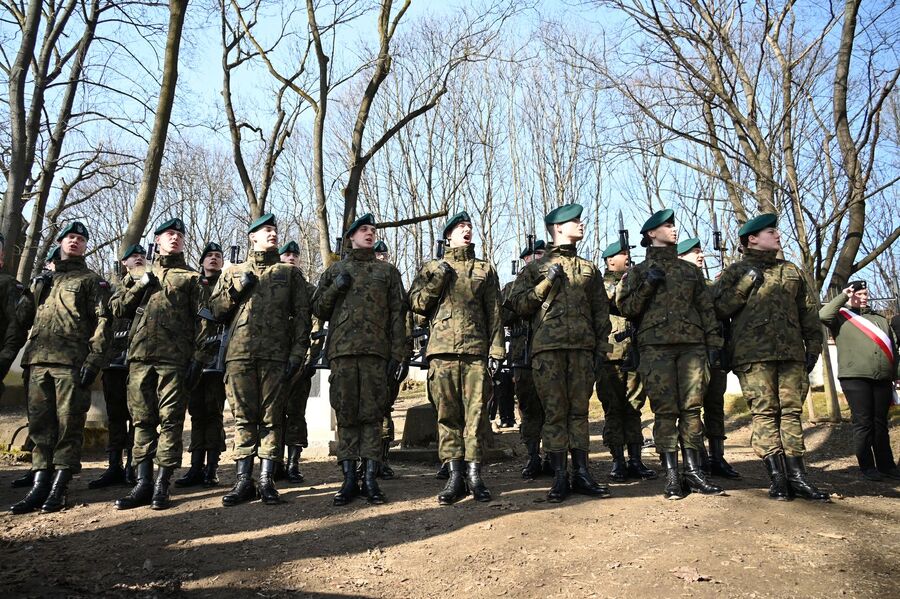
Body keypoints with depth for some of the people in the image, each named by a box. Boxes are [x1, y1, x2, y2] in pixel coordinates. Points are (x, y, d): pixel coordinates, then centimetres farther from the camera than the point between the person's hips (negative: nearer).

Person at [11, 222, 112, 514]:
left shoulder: (92, 280, 9)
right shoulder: (43, 280, 26)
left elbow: (102, 321, -2)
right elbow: (31, 318, 27)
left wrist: (94, 358, -14)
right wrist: (28, 353, 15)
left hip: (72, 362, -5)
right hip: (39, 360, 5)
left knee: (69, 423, -5)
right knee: (40, 422, 2)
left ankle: (59, 488, -1)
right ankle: (39, 486, 6)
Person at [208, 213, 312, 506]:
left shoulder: (291, 273, 14)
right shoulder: (234, 272, 18)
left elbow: (301, 316, 7)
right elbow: (215, 310, 14)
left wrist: (298, 353, -4)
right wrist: (237, 290, -2)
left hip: (276, 356, -1)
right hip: (239, 353, 1)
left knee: (272, 418, 0)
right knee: (244, 418, 3)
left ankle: (267, 481, 5)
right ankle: (244, 481, 9)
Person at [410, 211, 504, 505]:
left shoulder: (485, 269, 16)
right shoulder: (431, 268, 16)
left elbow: (494, 313, 10)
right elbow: (417, 304, 7)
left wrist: (496, 350, 1)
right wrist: (438, 279, -5)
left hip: (476, 349, 0)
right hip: (442, 349, 0)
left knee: (476, 412, -2)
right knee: (447, 414, 0)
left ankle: (474, 475, 5)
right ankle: (455, 476, 6)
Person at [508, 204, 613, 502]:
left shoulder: (589, 269, 20)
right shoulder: (535, 268, 12)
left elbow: (601, 312, 17)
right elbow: (517, 304, 3)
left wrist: (601, 349, 9)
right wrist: (547, 284, -6)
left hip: (583, 347, 3)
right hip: (548, 348, -2)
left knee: (579, 410, 4)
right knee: (555, 412, -2)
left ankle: (581, 474, 10)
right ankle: (559, 477, 3)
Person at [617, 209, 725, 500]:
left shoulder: (691, 270, 21)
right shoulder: (638, 271, 13)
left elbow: (707, 309, 18)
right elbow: (626, 308, 2)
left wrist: (714, 344, 9)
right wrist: (648, 285, -10)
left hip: (692, 345, 3)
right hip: (656, 347, -3)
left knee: (692, 408, 0)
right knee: (665, 411, -6)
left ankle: (693, 472, 6)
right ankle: (671, 475, -2)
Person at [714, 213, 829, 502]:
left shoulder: (791, 271, 21)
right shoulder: (735, 272, 10)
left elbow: (808, 311, 22)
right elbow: (720, 309, -1)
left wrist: (813, 345, 14)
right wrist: (747, 283, -8)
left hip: (791, 353, 4)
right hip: (754, 354, -4)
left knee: (791, 411, 2)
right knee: (765, 413, -7)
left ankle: (797, 476, 5)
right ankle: (777, 477, -5)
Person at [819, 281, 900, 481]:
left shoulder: (880, 319, 23)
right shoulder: (841, 317, 8)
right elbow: (823, 315, -14)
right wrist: (843, 296, -6)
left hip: (883, 379, 4)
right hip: (855, 377, -4)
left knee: (881, 423, 9)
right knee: (863, 423, -4)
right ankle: (867, 467, 4)